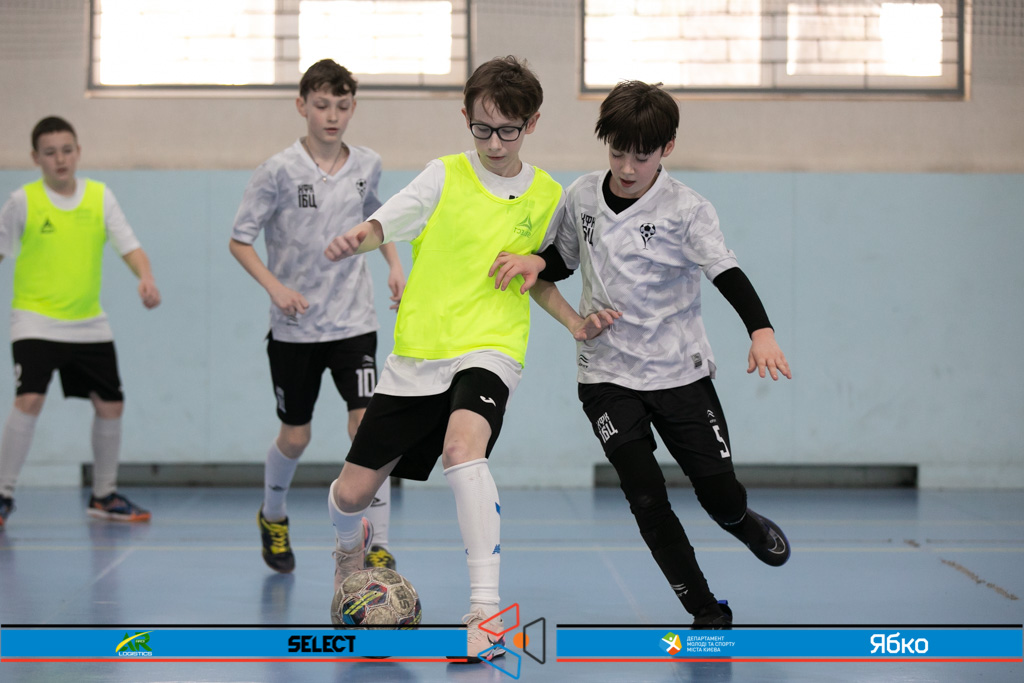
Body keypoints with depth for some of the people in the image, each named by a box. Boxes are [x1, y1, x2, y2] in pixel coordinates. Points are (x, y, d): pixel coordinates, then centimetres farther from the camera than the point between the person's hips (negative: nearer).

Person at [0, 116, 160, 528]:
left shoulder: (100, 196, 1)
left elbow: (129, 247, -6)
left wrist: (146, 278, -24)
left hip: (89, 324, 4)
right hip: (36, 320, -4)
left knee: (110, 405, 6)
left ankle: (104, 496, 24)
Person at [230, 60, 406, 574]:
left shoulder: (368, 165, 0)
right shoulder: (278, 171, -11)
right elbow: (239, 240, -6)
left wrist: (394, 265, 7)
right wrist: (276, 287, -19)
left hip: (353, 321, 2)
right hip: (294, 326, -2)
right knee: (296, 436, 10)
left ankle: (378, 546, -7)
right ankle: (273, 517, 40)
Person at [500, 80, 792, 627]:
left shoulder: (687, 209, -10)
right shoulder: (581, 196, 1)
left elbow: (727, 274, -21)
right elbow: (564, 259, 19)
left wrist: (761, 331, -38)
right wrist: (536, 261, -3)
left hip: (681, 371, -2)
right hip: (608, 375, 2)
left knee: (719, 493, -2)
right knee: (647, 500, -8)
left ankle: (744, 523, 37)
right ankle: (706, 612, 5)